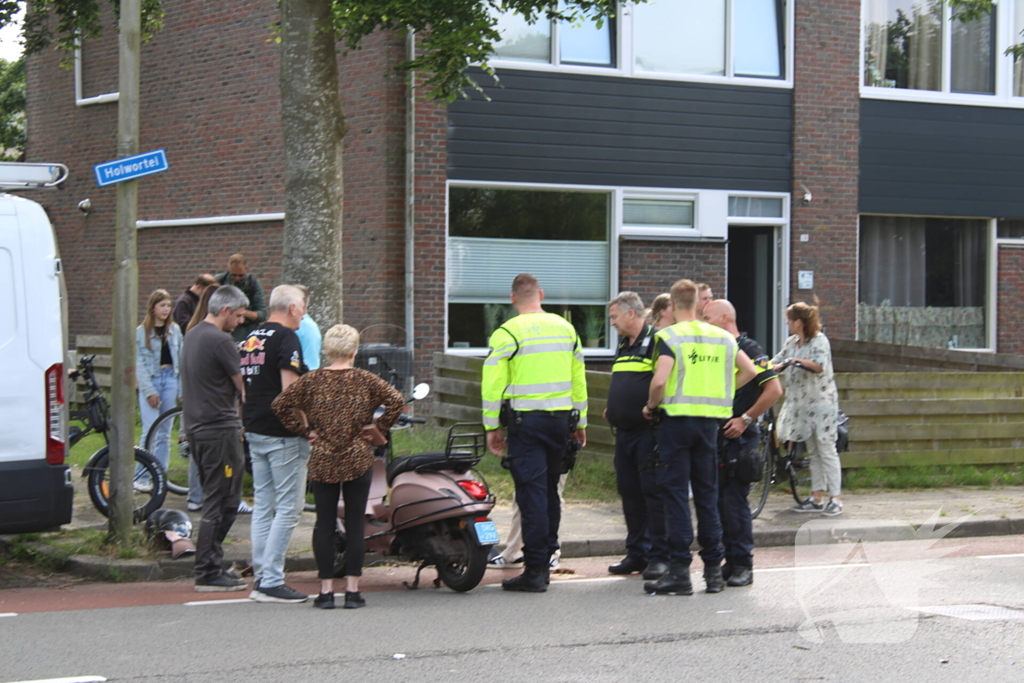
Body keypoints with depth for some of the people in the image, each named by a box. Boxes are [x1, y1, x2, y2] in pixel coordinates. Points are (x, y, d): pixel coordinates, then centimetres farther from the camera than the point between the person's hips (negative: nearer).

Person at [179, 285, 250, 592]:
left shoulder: (192, 335, 15)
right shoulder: (220, 341, -16)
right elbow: (244, 387, -13)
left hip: (196, 426, 10)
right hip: (219, 429, -10)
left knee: (215, 501, 16)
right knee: (221, 504, -5)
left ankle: (210, 568, 17)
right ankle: (208, 574, -3)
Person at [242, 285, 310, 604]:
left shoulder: (250, 338, 15)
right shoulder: (286, 338, -12)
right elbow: (289, 388, -19)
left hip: (254, 431, 9)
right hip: (282, 434, -9)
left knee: (263, 506, 12)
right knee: (288, 507, -5)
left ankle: (261, 578, 13)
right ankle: (271, 581, -8)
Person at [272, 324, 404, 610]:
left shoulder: (311, 380, 0)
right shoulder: (365, 380, -2)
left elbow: (280, 404, -5)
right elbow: (396, 401, -11)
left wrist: (305, 431, 1)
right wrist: (379, 428, 0)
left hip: (322, 462, 1)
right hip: (358, 462, -1)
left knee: (324, 524, 5)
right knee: (355, 523, 4)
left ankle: (326, 590, 5)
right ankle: (352, 590, 4)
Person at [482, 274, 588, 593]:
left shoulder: (507, 333, -7)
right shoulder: (566, 328, 10)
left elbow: (492, 384, -9)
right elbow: (578, 379, 15)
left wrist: (492, 427, -2)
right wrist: (580, 423, 22)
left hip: (526, 421, -5)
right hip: (560, 419, 5)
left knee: (532, 493, -5)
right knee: (549, 490, 15)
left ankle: (535, 571, -6)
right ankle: (544, 562, 21)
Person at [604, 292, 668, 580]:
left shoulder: (656, 341, -9)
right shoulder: (623, 345, 20)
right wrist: (613, 408, 16)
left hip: (648, 431, -9)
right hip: (624, 432, 9)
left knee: (653, 492, -6)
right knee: (629, 492, 11)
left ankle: (659, 556, -2)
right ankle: (637, 553, 18)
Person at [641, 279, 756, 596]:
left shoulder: (670, 336, -9)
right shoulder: (721, 337, 9)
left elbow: (660, 381, -20)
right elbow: (749, 371, 14)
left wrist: (651, 406, -2)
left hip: (677, 419, -5)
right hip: (710, 421, 5)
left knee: (674, 492, -1)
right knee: (707, 493, 12)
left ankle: (680, 571, -5)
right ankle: (713, 568, 13)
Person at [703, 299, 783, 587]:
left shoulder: (748, 349, -8)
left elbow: (774, 390, -15)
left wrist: (746, 419, -15)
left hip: (739, 437, -8)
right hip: (714, 434, 8)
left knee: (734, 500, -9)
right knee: (717, 501, 7)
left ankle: (743, 565, -3)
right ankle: (730, 560, 14)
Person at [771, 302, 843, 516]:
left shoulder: (819, 340, -11)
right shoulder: (792, 342, 12)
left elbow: (820, 365, -25)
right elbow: (777, 361, 9)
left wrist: (798, 361, -33)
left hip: (821, 402, -8)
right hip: (802, 404, 8)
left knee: (826, 450, -7)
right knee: (812, 452, 10)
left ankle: (836, 499, -6)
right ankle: (816, 499, 13)